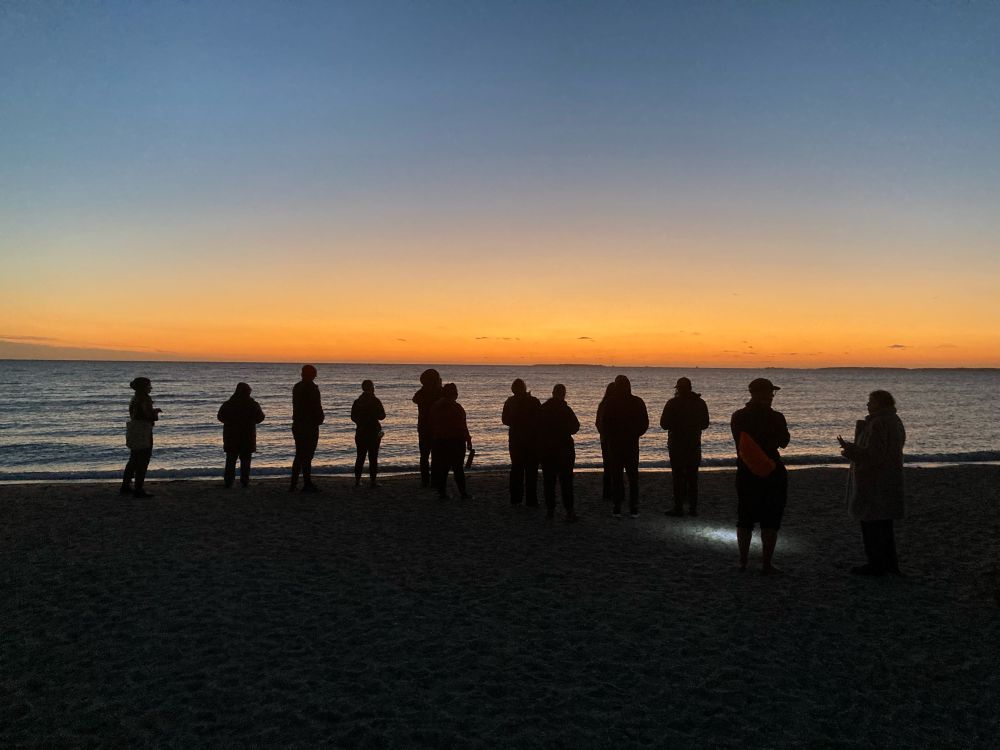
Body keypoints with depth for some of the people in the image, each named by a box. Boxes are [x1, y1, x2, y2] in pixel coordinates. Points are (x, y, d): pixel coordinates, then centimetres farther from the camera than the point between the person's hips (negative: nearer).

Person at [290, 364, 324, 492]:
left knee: (299, 455, 14)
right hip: (310, 425, -8)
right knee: (307, 455, -4)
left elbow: (296, 405, 14)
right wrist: (320, 418, 0)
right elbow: (316, 406, -16)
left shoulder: (296, 387, 11)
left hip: (297, 425, 8)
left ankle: (293, 484, 14)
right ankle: (307, 484, -2)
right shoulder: (312, 388, -14)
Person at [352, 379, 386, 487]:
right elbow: (382, 416, -5)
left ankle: (357, 480, 8)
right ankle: (373, 481, -1)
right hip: (374, 432, -4)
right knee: (373, 457, 0)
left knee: (360, 457, 10)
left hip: (361, 432, 4)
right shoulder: (375, 401, -9)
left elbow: (353, 417, 8)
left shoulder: (357, 402, 3)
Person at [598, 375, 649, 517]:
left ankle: (617, 507, 5)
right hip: (632, 444, 1)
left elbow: (602, 424, -6)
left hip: (614, 444, -1)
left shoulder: (610, 403, -10)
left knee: (616, 475, 6)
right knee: (633, 475, 8)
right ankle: (633, 508, 6)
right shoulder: (637, 402, -4)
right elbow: (645, 424, 1)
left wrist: (607, 436, 13)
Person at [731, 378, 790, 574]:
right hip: (772, 475, -3)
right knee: (770, 521, 6)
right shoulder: (775, 417, -12)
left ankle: (743, 562, 19)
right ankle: (767, 564, 9)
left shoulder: (738, 417, -3)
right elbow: (784, 442, 2)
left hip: (746, 473, 3)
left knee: (744, 519, 13)